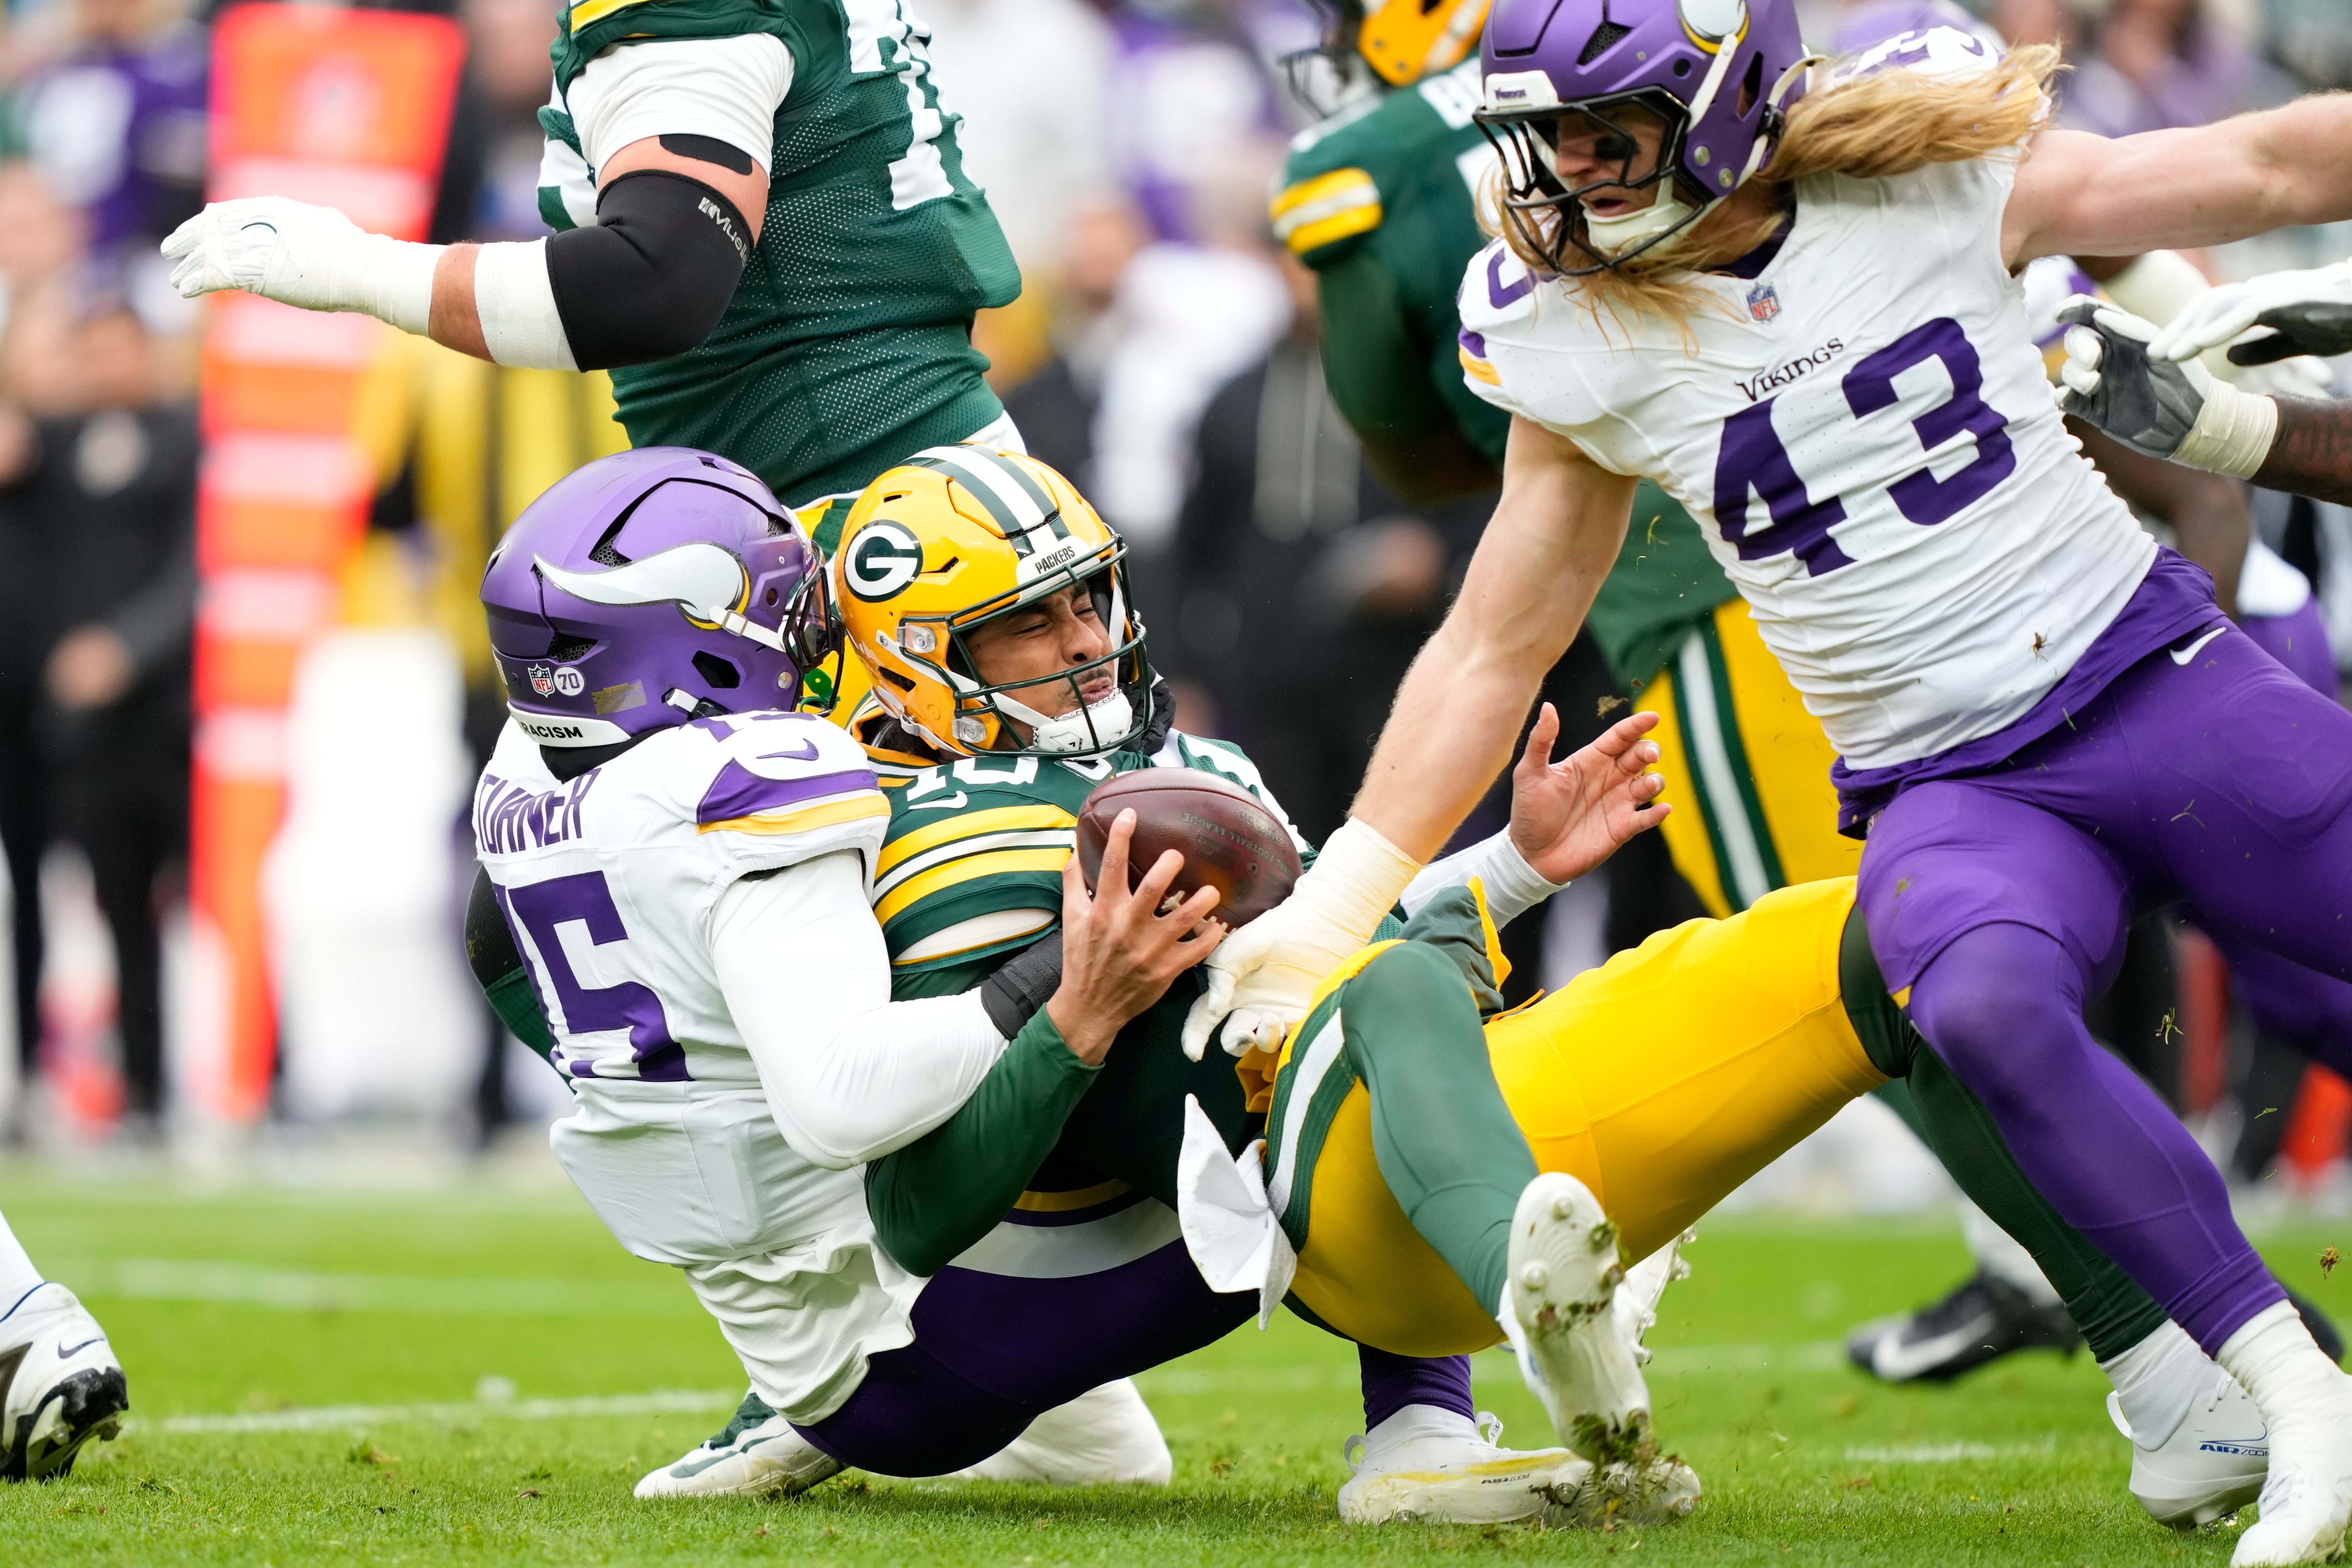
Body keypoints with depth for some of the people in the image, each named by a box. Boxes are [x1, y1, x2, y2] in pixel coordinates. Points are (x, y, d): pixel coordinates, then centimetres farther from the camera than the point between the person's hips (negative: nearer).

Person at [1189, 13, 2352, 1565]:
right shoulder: (1578, 347, -1)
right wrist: (1332, 908, 7)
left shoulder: (1929, 180, -4)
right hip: (1952, 787, -1)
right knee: (1985, 1011, -33)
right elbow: (1492, 652, 9)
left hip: (2156, 676, 1)